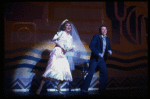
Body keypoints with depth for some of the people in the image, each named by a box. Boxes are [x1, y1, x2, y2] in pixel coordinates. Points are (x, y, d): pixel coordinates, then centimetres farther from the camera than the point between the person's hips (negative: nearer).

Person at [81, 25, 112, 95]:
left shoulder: (107, 39, 13)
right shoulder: (96, 36, -5)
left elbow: (109, 47, 19)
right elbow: (91, 46, -14)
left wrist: (109, 51, -5)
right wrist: (98, 53, -24)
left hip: (102, 59, 6)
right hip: (95, 58, -6)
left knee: (104, 73, 3)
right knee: (91, 73, -10)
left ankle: (102, 90, 13)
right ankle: (84, 89, -3)